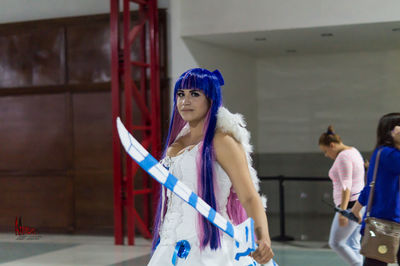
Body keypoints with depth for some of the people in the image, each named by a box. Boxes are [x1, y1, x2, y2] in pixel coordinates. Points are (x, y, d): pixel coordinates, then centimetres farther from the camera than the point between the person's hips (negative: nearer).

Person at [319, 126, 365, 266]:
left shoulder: (343, 157, -14)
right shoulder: (353, 151, 17)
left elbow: (346, 186, -22)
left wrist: (342, 211, -26)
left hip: (351, 205, -10)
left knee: (335, 243, -4)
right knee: (353, 245, 9)